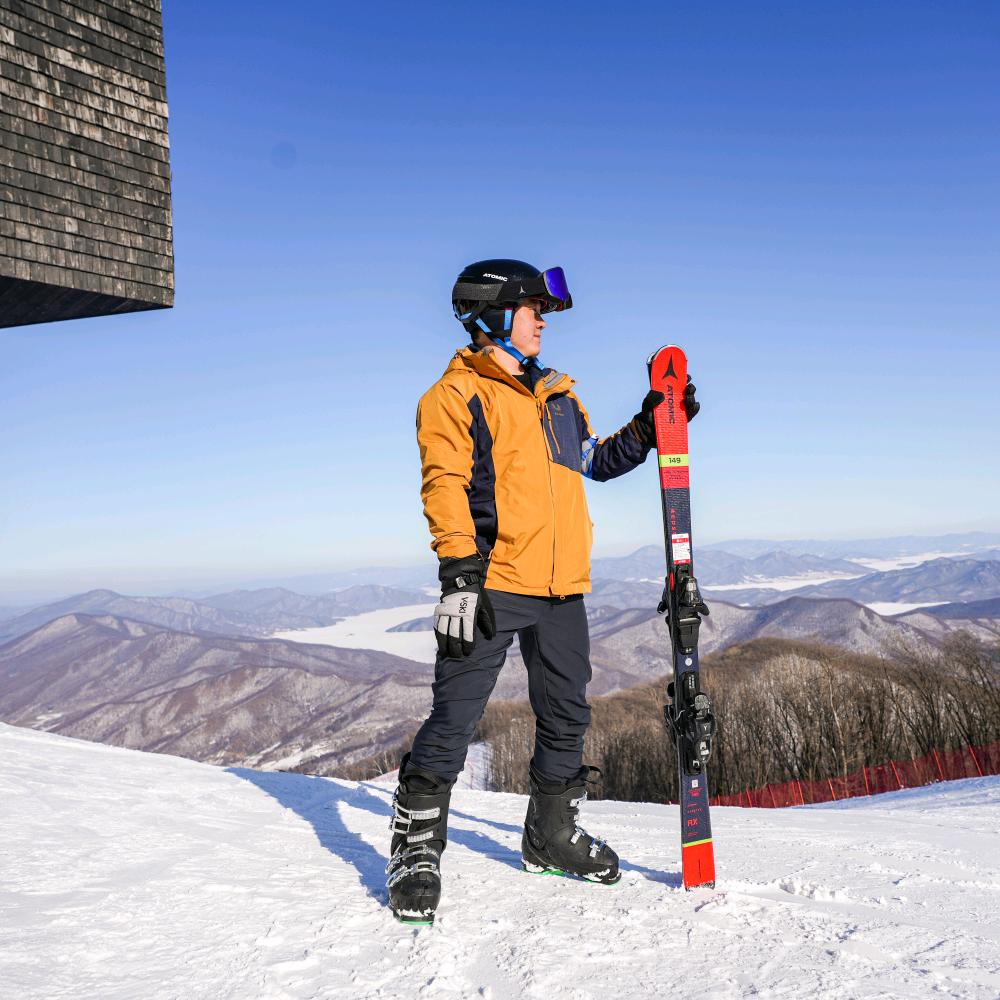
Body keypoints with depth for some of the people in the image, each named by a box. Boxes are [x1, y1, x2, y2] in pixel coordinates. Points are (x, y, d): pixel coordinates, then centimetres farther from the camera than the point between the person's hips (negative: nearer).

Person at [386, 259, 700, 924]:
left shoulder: (557, 396, 21)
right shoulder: (457, 394, -2)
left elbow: (597, 462, 32)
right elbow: (445, 486, -12)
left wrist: (649, 427, 18)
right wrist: (459, 573, -22)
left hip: (562, 587, 7)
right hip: (491, 586, -7)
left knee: (567, 715, 14)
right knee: (457, 718, -7)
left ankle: (551, 834, 31)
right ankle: (417, 847, 6)